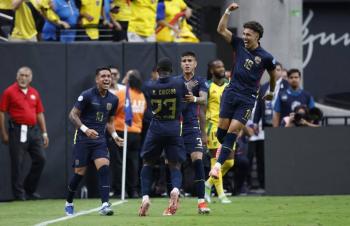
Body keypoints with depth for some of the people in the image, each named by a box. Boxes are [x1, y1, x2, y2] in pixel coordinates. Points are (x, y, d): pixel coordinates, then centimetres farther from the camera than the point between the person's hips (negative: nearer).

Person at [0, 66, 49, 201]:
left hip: (34, 130, 5)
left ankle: (30, 189, 15)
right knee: (17, 163, -2)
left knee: (40, 159, 1)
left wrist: (44, 133, 12)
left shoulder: (34, 93, 13)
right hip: (18, 131, -5)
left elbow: (40, 114, 16)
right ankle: (19, 193, 5)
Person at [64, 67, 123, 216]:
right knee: (79, 172, 1)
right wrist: (85, 129, -23)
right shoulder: (87, 95, -9)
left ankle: (105, 205, -21)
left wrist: (114, 135, 2)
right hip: (83, 140, -4)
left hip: (100, 140, 4)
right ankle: (69, 203, 24)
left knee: (104, 168, -18)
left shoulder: (113, 99, 7)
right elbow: (73, 115, -9)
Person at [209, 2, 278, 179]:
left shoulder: (266, 57, -4)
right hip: (231, 92, 3)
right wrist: (228, 11, -6)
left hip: (247, 99, -3)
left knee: (233, 130, -12)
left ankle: (218, 164, -15)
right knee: (222, 128, -2)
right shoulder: (239, 45, 5)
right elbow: (221, 30, 5)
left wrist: (271, 92, 25)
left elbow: (274, 75, 14)